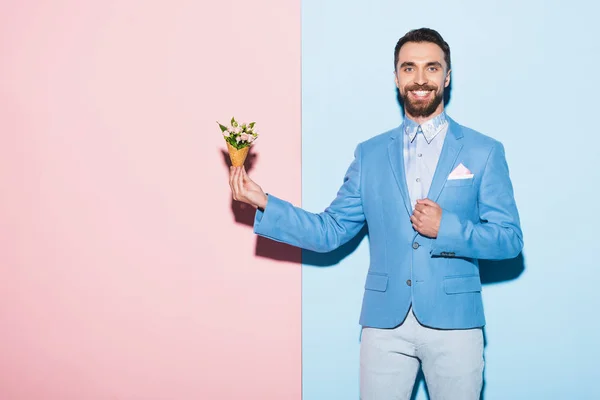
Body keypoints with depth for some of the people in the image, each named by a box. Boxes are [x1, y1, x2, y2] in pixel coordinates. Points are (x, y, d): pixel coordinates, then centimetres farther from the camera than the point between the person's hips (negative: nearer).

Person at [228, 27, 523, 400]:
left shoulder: (484, 151, 2)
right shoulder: (370, 154, 8)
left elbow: (510, 239, -1)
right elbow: (330, 231, 7)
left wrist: (446, 227, -17)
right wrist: (263, 202, -4)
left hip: (453, 321, -1)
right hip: (385, 322, 2)